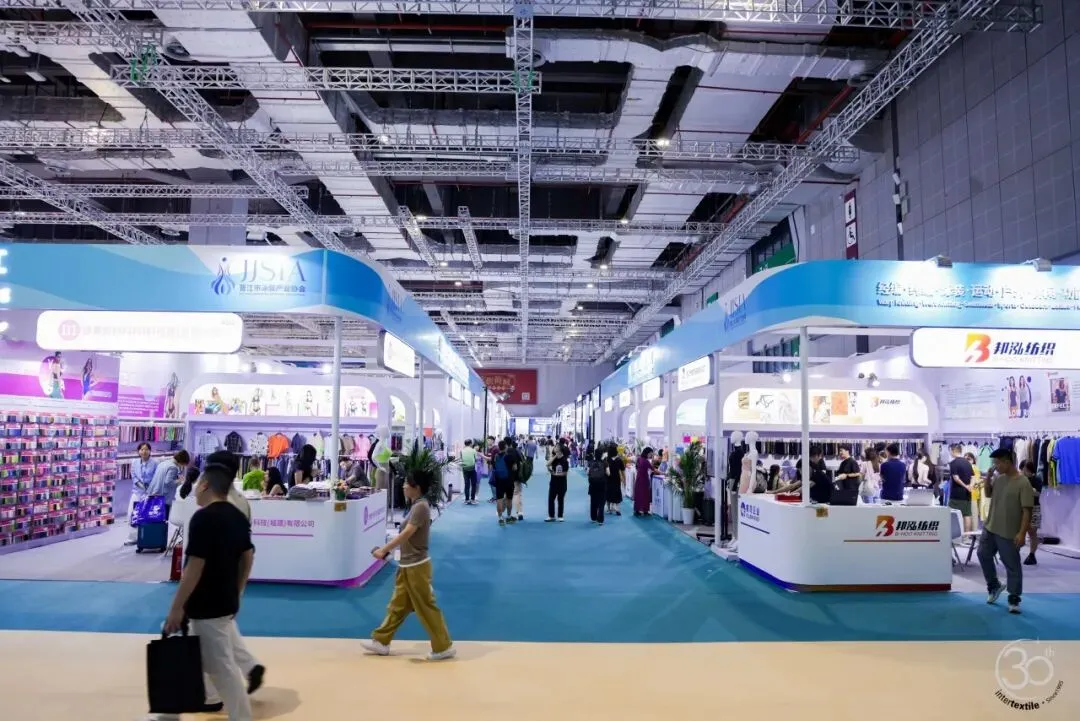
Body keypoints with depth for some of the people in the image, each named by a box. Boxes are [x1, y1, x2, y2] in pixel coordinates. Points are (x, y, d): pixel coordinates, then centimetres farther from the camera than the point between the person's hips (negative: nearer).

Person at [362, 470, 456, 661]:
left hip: (416, 566, -10)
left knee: (426, 607, 0)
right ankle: (381, 641, 28)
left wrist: (384, 550, -21)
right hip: (407, 565, 10)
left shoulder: (421, 507, -20)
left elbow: (406, 534, -24)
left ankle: (444, 647, 10)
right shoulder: (416, 506, 10)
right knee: (397, 605, 17)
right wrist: (388, 549, 8)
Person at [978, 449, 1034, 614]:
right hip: (990, 527, 7)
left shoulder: (1023, 483, -17)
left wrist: (1022, 533, -24)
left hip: (1009, 533, -7)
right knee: (983, 555, 16)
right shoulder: (998, 477, 5)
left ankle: (1014, 600, 14)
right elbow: (988, 494, 21)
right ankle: (994, 585, 34)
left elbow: (1027, 510, -19)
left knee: (1012, 566, 3)